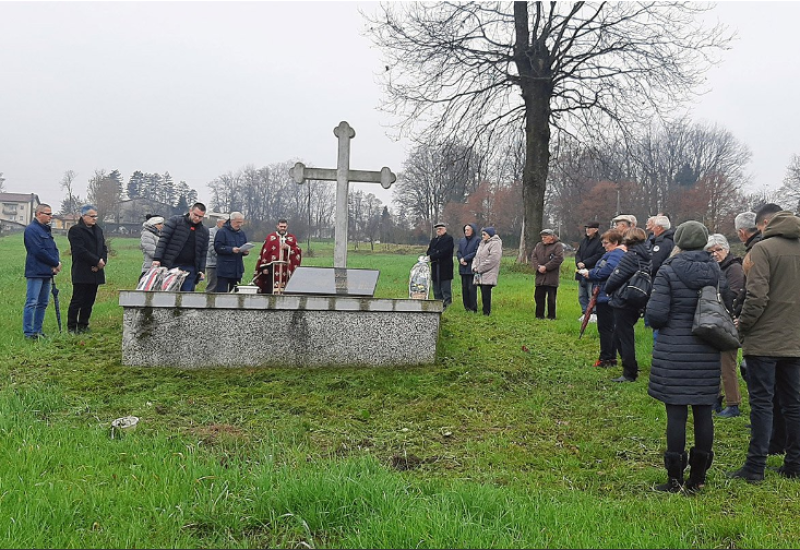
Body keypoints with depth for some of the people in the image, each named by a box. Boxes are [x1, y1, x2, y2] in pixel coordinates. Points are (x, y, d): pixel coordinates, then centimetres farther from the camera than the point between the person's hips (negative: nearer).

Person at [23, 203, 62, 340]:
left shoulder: (46, 229, 18)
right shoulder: (31, 229, -10)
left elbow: (53, 248, 16)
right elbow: (39, 251, -17)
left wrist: (56, 263, -4)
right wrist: (55, 263, -9)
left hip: (47, 272, 9)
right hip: (36, 272, -9)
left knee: (43, 303, 11)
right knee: (32, 302, -8)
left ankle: (37, 331, 17)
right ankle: (28, 332, -5)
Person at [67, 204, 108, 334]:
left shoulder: (98, 230, 18)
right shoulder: (75, 230, -5)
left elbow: (104, 248, 15)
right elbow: (80, 250, -14)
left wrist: (102, 261, -5)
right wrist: (97, 261, -14)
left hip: (95, 272, 6)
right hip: (81, 273, -6)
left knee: (89, 300, 8)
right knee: (77, 300, -3)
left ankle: (83, 325, 16)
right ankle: (71, 327, 5)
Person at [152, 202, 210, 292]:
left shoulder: (204, 231, 12)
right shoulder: (175, 221, 1)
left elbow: (203, 253, 14)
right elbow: (163, 240, -5)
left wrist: (201, 270, 4)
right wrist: (157, 259, -15)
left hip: (189, 269, 3)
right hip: (170, 266, -3)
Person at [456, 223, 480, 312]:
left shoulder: (478, 240, -3)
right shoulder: (462, 241, 18)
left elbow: (476, 252, -12)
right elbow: (458, 252, 13)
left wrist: (465, 259, -12)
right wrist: (461, 259, -8)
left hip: (472, 269, -6)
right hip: (463, 268, 6)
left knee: (471, 288, -7)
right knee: (464, 288, 6)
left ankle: (473, 308, -2)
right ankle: (466, 307, 12)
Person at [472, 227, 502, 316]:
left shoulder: (495, 243, -7)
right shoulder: (482, 243, 21)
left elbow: (493, 259, -17)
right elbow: (477, 256, 23)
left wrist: (479, 268, -14)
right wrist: (474, 267, 3)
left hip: (488, 274, -8)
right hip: (481, 275, 8)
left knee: (486, 293, -11)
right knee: (483, 294, 7)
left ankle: (487, 312, -6)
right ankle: (485, 311, 11)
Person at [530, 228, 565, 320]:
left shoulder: (558, 245, -3)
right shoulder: (539, 245, 14)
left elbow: (559, 258, -15)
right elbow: (533, 256, 7)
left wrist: (546, 267, -18)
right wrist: (538, 267, -11)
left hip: (552, 277, -5)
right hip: (540, 276, 5)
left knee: (551, 298, 0)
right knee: (538, 296, 8)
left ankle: (551, 316, 10)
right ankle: (539, 315, 18)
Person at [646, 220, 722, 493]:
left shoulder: (669, 271, -10)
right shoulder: (716, 271, 4)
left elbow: (655, 314, -14)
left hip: (674, 353, -4)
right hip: (707, 353, 4)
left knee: (676, 413, 1)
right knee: (704, 412, 11)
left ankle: (675, 479, 8)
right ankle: (698, 477, 20)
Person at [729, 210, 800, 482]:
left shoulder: (763, 248, -10)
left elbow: (756, 296, -18)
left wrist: (742, 326, -5)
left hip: (764, 340, -5)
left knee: (761, 402, -1)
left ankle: (755, 466, 2)